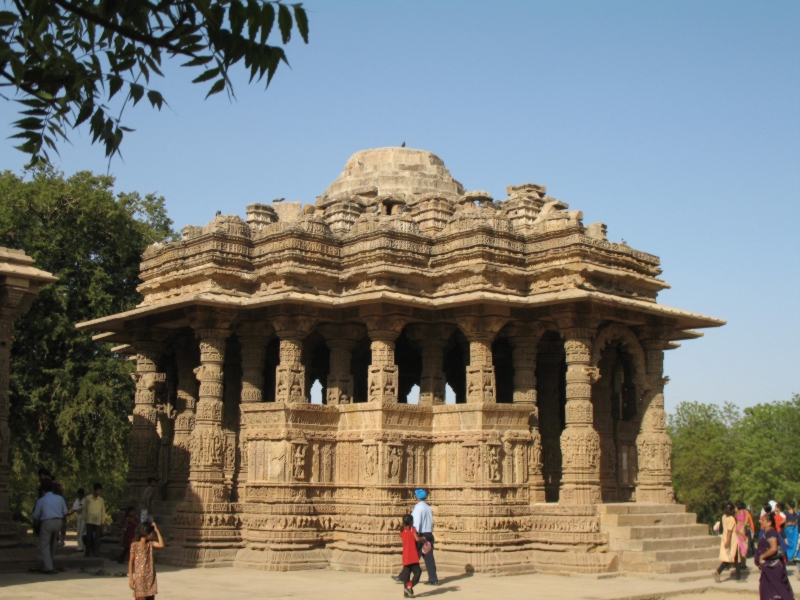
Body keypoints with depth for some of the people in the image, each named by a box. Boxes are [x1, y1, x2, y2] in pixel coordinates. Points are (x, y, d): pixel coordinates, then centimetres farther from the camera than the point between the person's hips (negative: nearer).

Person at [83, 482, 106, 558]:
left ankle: (96, 553, 0)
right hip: (89, 521, -1)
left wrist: (103, 522, 5)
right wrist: (85, 518, 5)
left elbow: (103, 511, 8)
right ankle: (88, 552, 9)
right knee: (89, 537, 2)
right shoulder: (88, 498, 2)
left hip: (98, 522, 1)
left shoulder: (101, 500, 6)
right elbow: (85, 509, 8)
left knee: (97, 537, -2)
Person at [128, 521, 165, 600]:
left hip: (150, 578, 5)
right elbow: (131, 562, -5)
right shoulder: (135, 545, -7)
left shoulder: (150, 544, 6)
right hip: (140, 578, -5)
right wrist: (131, 578, -9)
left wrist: (157, 531, -7)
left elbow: (161, 545, -11)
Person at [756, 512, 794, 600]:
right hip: (769, 566, 10)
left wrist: (762, 556, -21)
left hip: (772, 566, -10)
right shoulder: (767, 532, 10)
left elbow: (774, 548, -30)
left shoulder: (771, 533, -20)